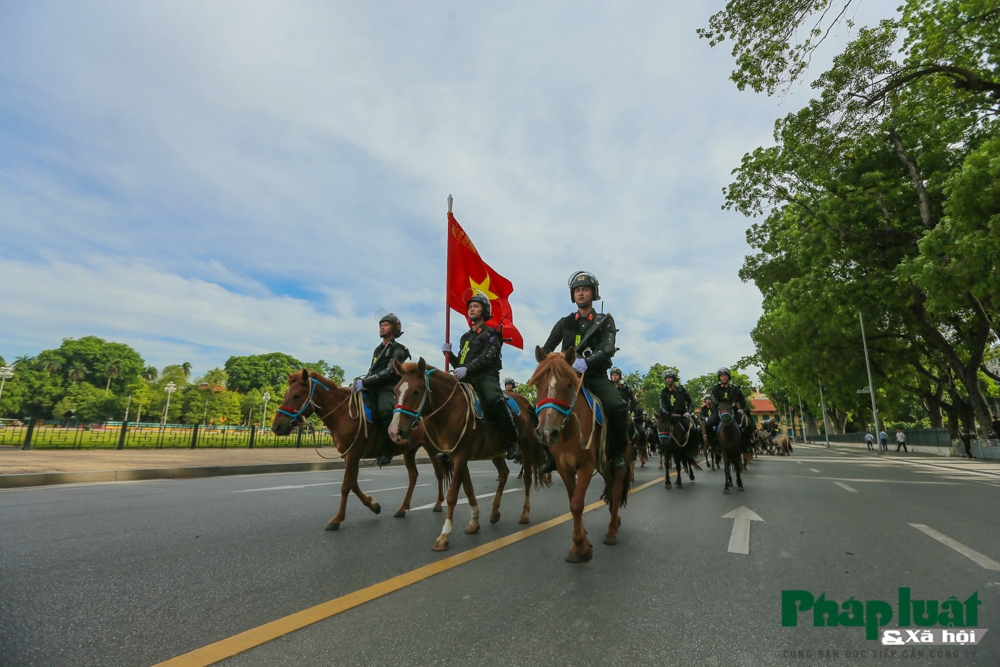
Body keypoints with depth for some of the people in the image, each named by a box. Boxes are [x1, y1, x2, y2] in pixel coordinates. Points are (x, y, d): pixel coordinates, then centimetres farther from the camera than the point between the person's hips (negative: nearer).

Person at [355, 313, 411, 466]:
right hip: (374, 388, 9)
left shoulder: (398, 350, -1)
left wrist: (365, 382, -20)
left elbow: (389, 373, -15)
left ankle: (387, 450, -24)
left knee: (385, 412, -36)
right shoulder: (378, 350, 24)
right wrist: (362, 382, 5)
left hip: (389, 388, -9)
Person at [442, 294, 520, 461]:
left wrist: (467, 368, -27)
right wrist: (449, 354, 5)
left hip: (486, 376, -7)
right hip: (467, 379, 7)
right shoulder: (465, 337, 25)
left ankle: (512, 442, -24)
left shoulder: (491, 333, 5)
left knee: (494, 400, -34)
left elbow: (487, 357, -13)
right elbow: (460, 364, 24)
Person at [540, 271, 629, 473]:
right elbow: (546, 349, 7)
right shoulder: (564, 323, 9)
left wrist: (587, 361, -34)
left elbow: (608, 348, -15)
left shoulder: (605, 320, 3)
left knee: (618, 407, -27)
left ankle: (617, 452, -4)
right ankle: (553, 453, 0)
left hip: (597, 377, -2)